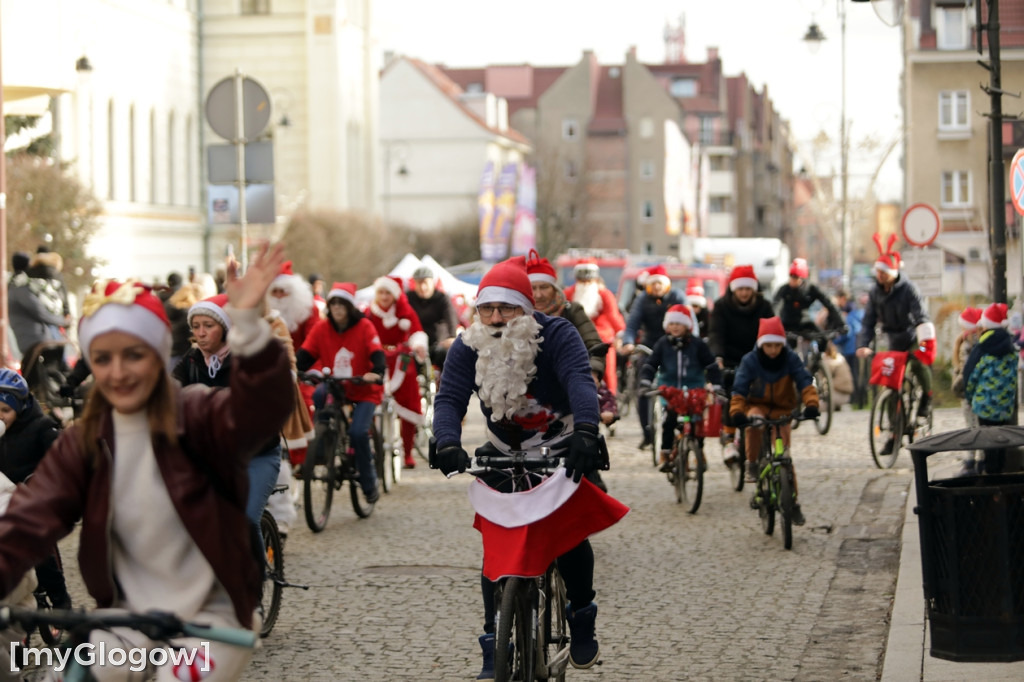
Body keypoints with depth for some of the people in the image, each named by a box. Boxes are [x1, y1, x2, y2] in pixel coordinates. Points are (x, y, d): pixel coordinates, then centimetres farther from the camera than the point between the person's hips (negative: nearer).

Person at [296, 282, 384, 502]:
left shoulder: (364, 327, -9)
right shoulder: (322, 328, -3)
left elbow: (377, 354, -20)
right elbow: (306, 354, -7)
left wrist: (376, 373, -41)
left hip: (363, 391, -3)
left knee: (358, 432, -22)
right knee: (318, 394, -32)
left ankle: (369, 483, -1)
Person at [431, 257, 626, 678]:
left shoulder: (557, 335, -22)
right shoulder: (467, 349, -14)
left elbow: (580, 382, -38)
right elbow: (449, 400, -26)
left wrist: (586, 432, -57)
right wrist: (448, 444, -48)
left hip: (563, 449, -2)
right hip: (504, 454, 3)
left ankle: (582, 620, 7)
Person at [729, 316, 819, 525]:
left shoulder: (791, 359, -14)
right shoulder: (750, 361, -16)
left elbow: (804, 382, -22)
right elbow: (739, 388, -21)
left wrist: (811, 404, -41)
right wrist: (736, 412, -38)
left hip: (782, 410, 1)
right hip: (757, 405, -1)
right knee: (754, 420, -39)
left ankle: (793, 503, 6)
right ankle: (752, 464, -20)